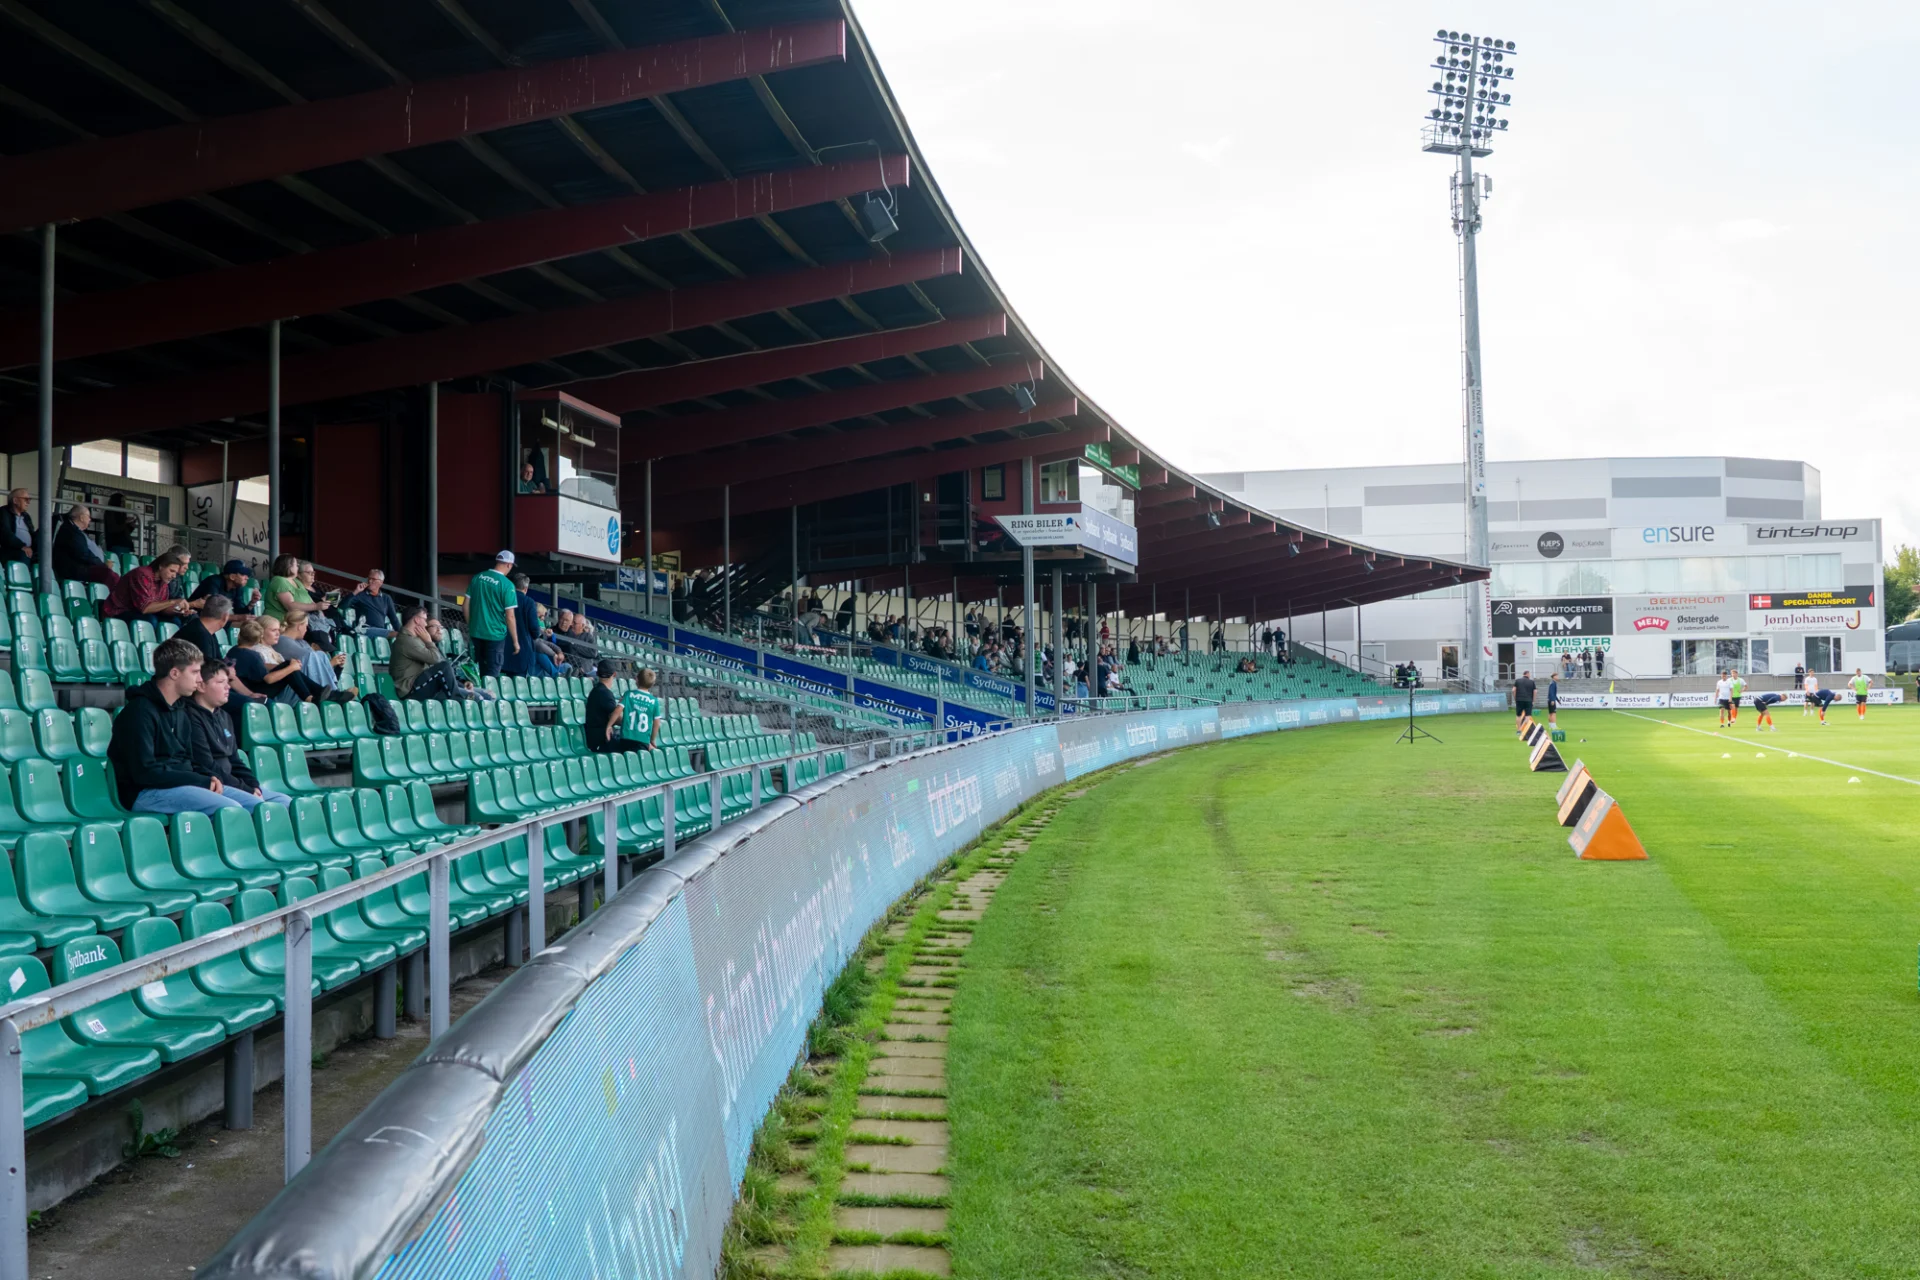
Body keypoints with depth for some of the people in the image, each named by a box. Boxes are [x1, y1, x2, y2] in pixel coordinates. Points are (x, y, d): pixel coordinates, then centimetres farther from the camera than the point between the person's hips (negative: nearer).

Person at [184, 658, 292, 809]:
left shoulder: (224, 717, 16)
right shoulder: (192, 718, -14)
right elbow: (207, 768, -18)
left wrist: (254, 786, 2)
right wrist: (246, 790, -15)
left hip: (228, 782, 10)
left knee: (285, 802, 1)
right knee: (258, 805, -27)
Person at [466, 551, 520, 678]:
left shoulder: (477, 577, 2)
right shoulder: (507, 585, -13)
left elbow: (466, 605, 6)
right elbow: (509, 617, -14)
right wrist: (515, 641, -6)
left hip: (476, 632, 5)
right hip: (495, 634, -5)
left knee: (479, 671, 20)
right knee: (492, 674, 4)